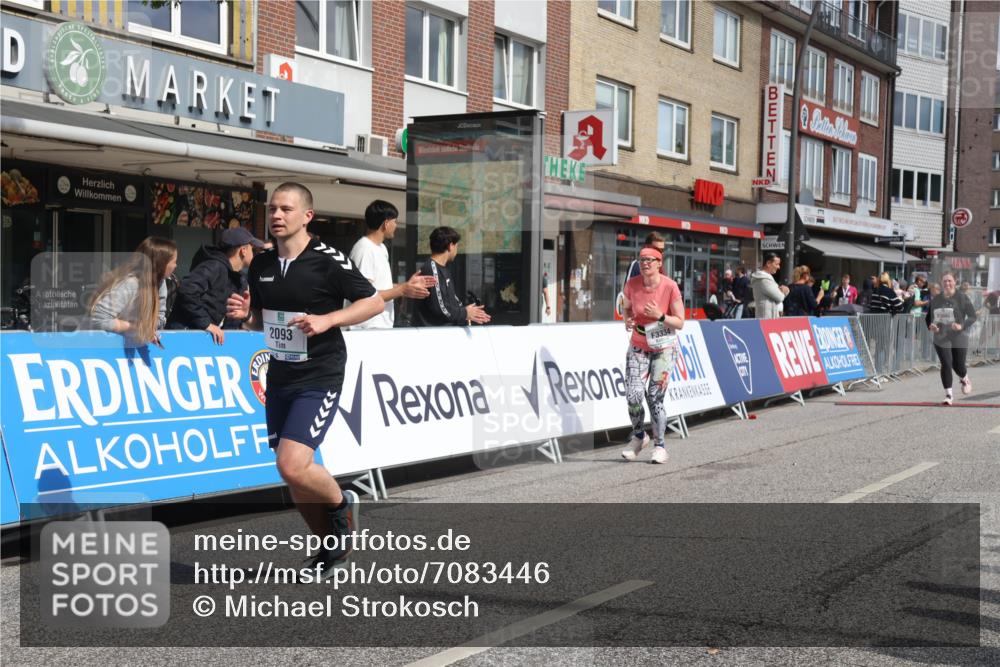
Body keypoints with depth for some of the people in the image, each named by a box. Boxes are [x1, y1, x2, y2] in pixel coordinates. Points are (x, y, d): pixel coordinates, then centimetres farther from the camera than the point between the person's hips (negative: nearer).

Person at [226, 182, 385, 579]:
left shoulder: (327, 260, -11)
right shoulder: (260, 265, 8)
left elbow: (375, 302, -8)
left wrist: (327, 319, -19)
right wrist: (245, 315, -3)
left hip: (319, 378, -7)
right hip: (279, 378, 7)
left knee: (293, 465, -20)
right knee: (292, 475, 10)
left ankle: (341, 503, 11)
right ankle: (332, 546, 30)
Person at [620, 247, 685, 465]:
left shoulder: (670, 287, -16)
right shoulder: (632, 284, -7)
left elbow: (680, 323, -11)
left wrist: (660, 316, -27)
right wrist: (627, 319, -9)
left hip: (664, 348, -2)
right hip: (638, 347, 3)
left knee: (655, 397, -6)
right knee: (633, 396, -8)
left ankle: (659, 445, 12)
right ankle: (638, 436, 19)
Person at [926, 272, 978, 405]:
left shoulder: (962, 298, -4)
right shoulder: (936, 300, 6)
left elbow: (973, 316, -5)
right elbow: (928, 317, 17)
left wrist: (962, 326, -21)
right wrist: (930, 325, -5)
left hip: (959, 338, -2)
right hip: (941, 338, 2)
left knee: (958, 365, 5)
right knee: (946, 364, -9)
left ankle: (965, 380, 42)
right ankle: (948, 395, -2)